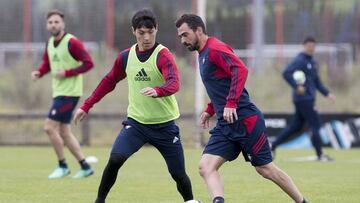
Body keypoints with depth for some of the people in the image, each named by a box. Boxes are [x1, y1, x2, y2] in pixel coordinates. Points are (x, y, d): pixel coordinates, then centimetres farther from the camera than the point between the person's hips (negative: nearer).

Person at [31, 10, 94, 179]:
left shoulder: (71, 42, -15)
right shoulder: (50, 43, 10)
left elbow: (88, 63, -17)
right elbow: (47, 64, 21)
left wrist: (67, 73, -21)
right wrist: (38, 73, -1)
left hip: (69, 93, -9)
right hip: (58, 93, 9)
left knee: (50, 127, -11)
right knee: (64, 132, 10)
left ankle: (62, 166, 1)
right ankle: (85, 167, 18)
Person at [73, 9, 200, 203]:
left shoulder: (163, 55, -14)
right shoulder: (126, 56, 1)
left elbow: (174, 83, -31)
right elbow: (109, 81, 16)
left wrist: (157, 91, -53)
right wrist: (86, 106, 15)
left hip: (165, 126, -3)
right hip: (136, 122, 3)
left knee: (178, 174, 2)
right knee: (115, 159, -19)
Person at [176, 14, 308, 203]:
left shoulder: (215, 49, -11)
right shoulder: (203, 55, 18)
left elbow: (241, 70, -26)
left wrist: (231, 104, -30)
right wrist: (210, 110, 20)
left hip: (245, 119, -9)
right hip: (225, 125, 9)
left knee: (265, 169, 1)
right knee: (205, 167, -11)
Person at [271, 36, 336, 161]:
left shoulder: (312, 62, 17)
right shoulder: (299, 60, -11)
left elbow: (316, 81, 25)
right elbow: (286, 73, -22)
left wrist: (327, 94, 18)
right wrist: (296, 86, -27)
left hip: (309, 99, 9)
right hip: (303, 98, -9)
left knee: (296, 127, 11)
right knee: (315, 124, -7)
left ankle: (272, 146, 15)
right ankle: (320, 155, -1)